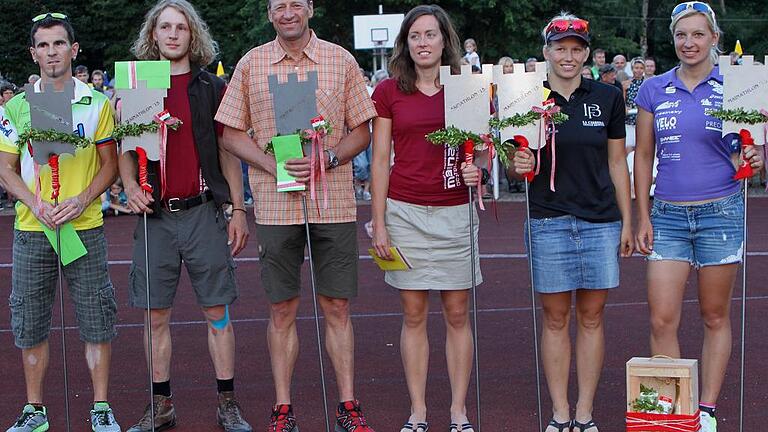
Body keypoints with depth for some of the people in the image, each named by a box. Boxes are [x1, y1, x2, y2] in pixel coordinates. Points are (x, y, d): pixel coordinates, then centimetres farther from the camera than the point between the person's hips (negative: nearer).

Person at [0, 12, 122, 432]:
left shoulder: (97, 103, 3)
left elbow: (110, 164, 4)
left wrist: (82, 200, -13)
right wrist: (36, 203, -12)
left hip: (86, 228, -1)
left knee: (96, 319, 2)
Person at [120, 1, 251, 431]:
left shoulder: (211, 87, 5)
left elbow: (228, 152, 6)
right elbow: (125, 150, 12)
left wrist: (238, 209, 1)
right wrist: (130, 186, -7)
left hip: (204, 212, -1)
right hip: (156, 214, 1)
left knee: (218, 311, 2)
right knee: (156, 315, 5)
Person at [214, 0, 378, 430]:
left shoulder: (341, 61, 5)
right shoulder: (251, 64, 6)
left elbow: (362, 131, 7)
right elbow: (232, 134, 6)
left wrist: (327, 159, -12)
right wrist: (272, 164, -10)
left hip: (333, 202, 0)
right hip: (276, 205, 0)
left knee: (338, 307, 4)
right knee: (282, 310, 5)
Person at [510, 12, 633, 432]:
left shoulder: (607, 98, 5)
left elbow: (616, 163, 10)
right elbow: (517, 161, 7)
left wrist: (627, 221, 8)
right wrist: (517, 165, -17)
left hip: (601, 222, 1)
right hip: (549, 222, -1)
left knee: (592, 318, 6)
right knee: (555, 318, 4)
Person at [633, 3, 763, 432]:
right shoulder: (653, 90, 5)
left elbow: (753, 149, 4)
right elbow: (643, 156, 10)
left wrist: (754, 159, -20)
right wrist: (643, 216, 5)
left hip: (721, 212, -2)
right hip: (668, 215, 2)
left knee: (716, 317, 7)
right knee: (662, 321, -2)